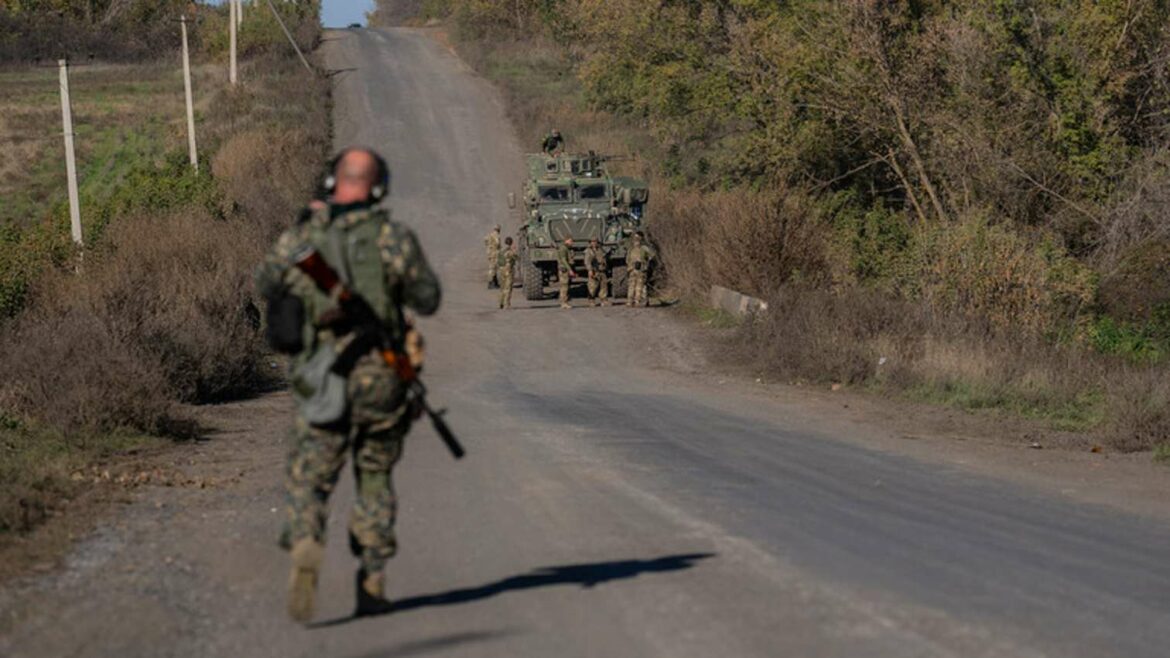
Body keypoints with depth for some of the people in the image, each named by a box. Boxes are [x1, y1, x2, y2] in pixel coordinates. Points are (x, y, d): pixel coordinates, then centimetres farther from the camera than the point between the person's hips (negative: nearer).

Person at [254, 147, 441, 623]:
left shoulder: (299, 238, 0)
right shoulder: (394, 237, -5)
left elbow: (266, 286, 16)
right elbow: (427, 300, 1)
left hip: (322, 383, 0)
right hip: (381, 378, 0)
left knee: (308, 480, 3)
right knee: (375, 481, 16)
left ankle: (305, 548, -27)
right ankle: (372, 581, 14)